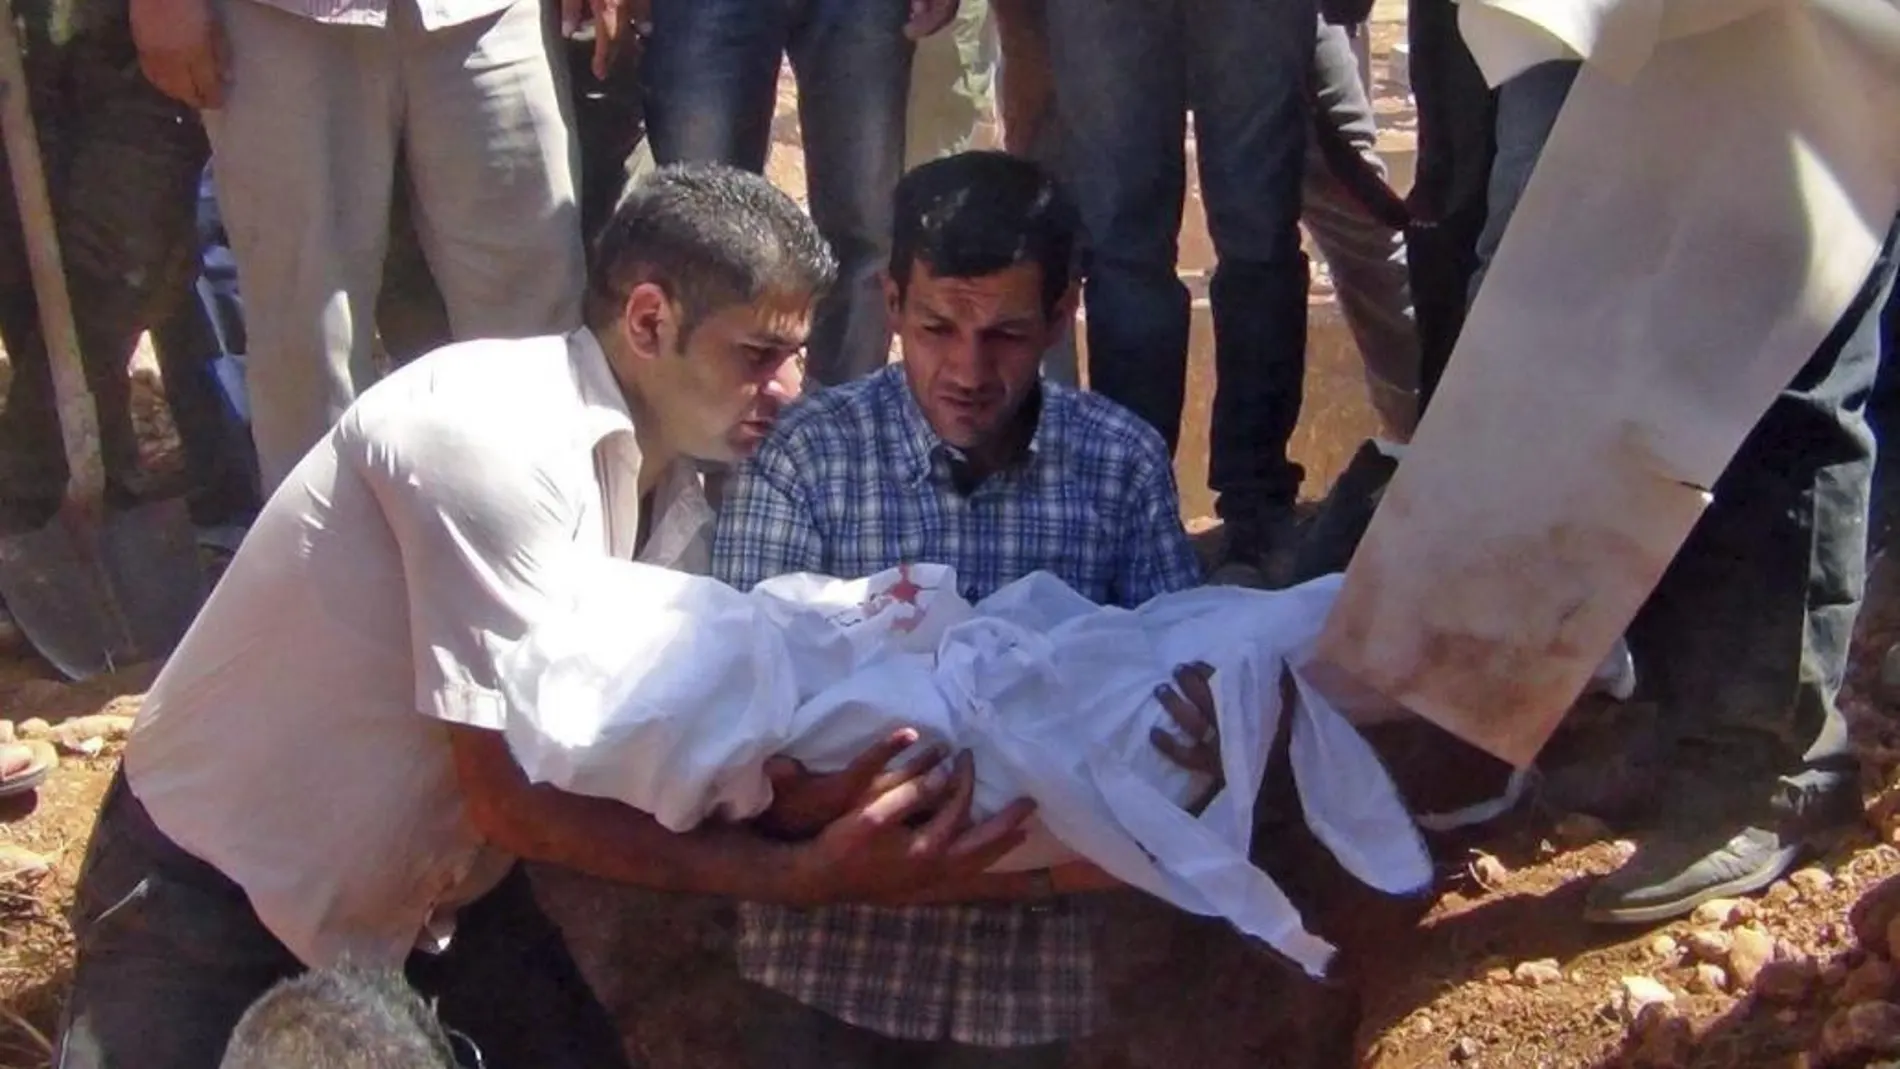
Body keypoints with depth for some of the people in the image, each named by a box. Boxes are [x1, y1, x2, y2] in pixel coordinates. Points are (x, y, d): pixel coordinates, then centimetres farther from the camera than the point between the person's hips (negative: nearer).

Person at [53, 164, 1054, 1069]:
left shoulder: (667, 491, -3)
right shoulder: (496, 437, -28)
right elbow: (514, 797, -29)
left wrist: (802, 791, -27)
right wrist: (806, 875, -33)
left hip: (433, 884, 7)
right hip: (222, 884, -7)